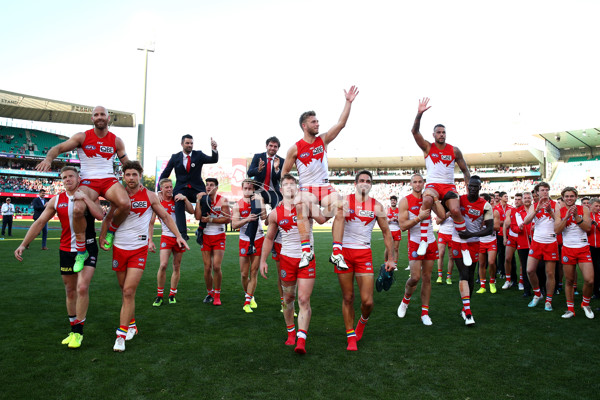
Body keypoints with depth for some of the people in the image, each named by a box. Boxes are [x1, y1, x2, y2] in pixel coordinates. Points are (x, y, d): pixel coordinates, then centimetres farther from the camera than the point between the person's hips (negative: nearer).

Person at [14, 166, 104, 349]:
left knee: (82, 288, -16)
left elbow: (100, 215, -21)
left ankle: (78, 331, -1)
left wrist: (85, 197, -23)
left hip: (88, 249, -4)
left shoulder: (89, 196, -4)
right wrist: (23, 244, -2)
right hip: (66, 250, 4)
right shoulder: (56, 200, 4)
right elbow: (39, 223, 5)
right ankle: (73, 330, 26)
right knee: (70, 291, 12)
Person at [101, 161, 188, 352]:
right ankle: (131, 324, 31)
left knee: (129, 292, -10)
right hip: (119, 248, 3)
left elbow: (165, 217, 7)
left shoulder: (149, 196, -2)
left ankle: (121, 335, -3)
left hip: (139, 249, -3)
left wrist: (178, 235, 0)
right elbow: (108, 218, 17)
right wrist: (102, 237, 4)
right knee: (125, 291, 13)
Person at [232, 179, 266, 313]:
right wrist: (247, 219, -25)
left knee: (254, 272, 2)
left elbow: (264, 216, -13)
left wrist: (258, 201, -17)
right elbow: (234, 225, -10)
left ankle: (248, 301, 11)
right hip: (244, 241, 0)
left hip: (259, 240, 0)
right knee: (244, 274, 4)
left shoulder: (258, 200, 0)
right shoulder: (237, 205, -2)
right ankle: (248, 295, 29)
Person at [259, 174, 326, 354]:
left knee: (304, 300, -6)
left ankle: (301, 340, -4)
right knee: (288, 298, 13)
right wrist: (263, 260, 7)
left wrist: (315, 214, -37)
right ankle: (291, 332, 33)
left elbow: (322, 220, -20)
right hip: (287, 258, 2)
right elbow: (269, 238, 11)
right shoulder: (275, 213, 1)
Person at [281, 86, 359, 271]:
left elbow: (341, 124, 0)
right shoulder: (295, 148, 0)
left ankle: (336, 253, -24)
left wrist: (348, 102, -5)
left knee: (340, 207, -26)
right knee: (301, 207, -36)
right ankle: (306, 250, -36)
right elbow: (284, 173, 6)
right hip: (306, 188, -2)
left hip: (325, 187, 3)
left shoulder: (323, 140, 8)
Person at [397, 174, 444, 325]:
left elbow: (442, 215, -8)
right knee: (415, 277, -8)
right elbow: (402, 225, -11)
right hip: (415, 243, -3)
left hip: (430, 243, 4)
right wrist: (419, 217, -21)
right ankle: (406, 300, 22)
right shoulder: (405, 201, -4)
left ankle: (425, 312, 15)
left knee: (427, 278, 6)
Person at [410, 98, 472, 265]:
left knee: (456, 210, -25)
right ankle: (423, 240, -30)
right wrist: (419, 114, -22)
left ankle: (464, 247, -9)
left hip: (449, 185, 1)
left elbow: (465, 171, 13)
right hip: (432, 184, -1)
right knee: (427, 200, -36)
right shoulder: (428, 147, 5)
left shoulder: (454, 150, 8)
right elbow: (415, 132, -9)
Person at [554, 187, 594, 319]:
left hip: (583, 248, 0)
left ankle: (585, 303, 17)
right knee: (569, 281, 6)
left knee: (589, 280, -11)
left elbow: (588, 228, -8)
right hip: (567, 249, 0)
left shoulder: (583, 209, 2)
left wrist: (576, 216, -18)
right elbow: (556, 230, -9)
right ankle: (570, 309, 18)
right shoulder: (559, 211, 2)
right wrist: (567, 216, -17)